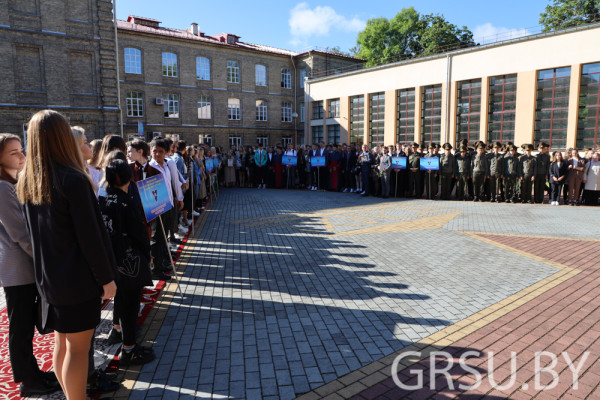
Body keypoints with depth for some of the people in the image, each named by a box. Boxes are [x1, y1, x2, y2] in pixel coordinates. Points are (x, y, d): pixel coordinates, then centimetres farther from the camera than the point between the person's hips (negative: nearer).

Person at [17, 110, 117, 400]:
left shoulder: (26, 182, 4)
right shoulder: (73, 180, -19)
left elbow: (34, 231, 12)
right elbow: (90, 237, -19)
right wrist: (106, 278, -11)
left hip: (48, 277, 8)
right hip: (78, 278, -8)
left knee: (61, 342, 18)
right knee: (78, 347, 3)